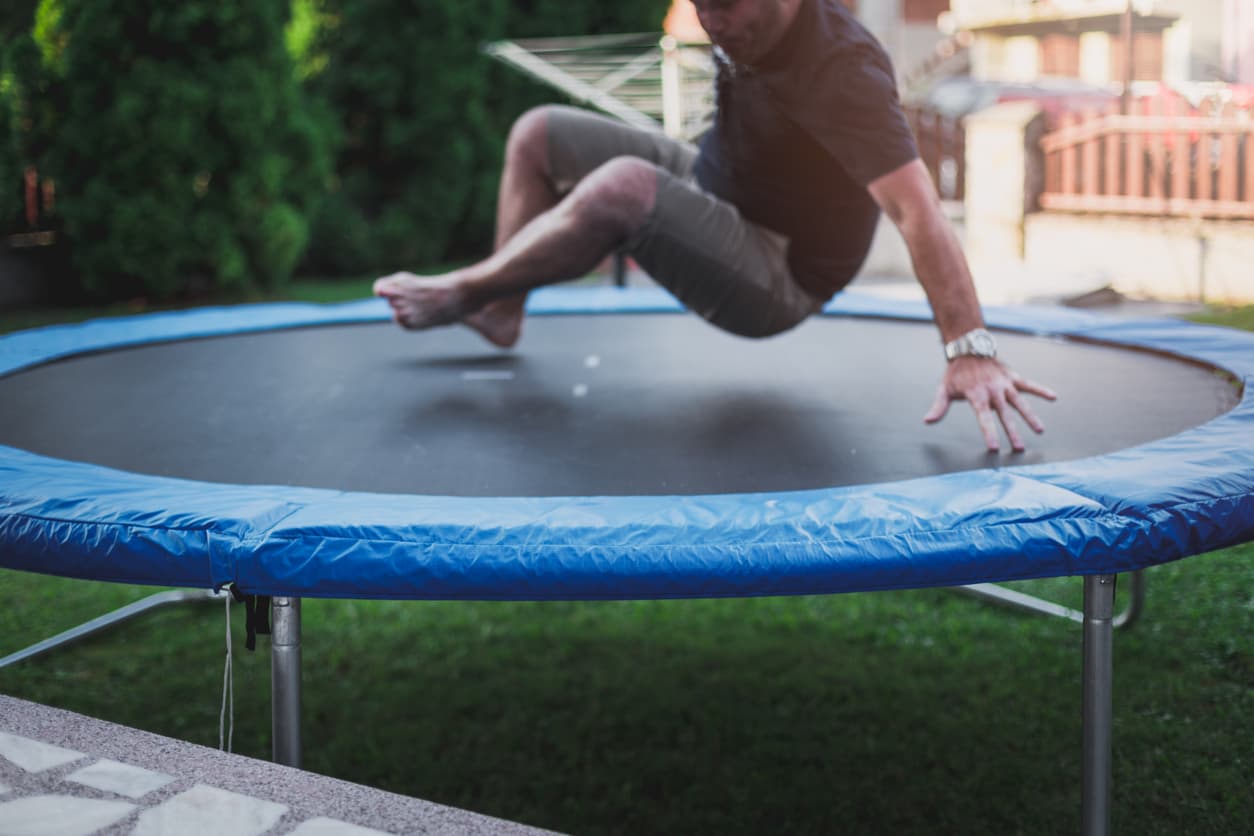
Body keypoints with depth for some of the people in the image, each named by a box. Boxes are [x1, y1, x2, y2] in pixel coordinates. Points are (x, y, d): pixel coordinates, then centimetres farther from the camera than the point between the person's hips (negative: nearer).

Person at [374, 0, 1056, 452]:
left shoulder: (843, 72, -34)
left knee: (623, 186, -36)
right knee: (539, 135, 9)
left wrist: (969, 349, -50)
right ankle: (500, 313, 9)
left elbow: (916, 210, -43)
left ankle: (461, 292, -13)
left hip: (775, 279, -9)